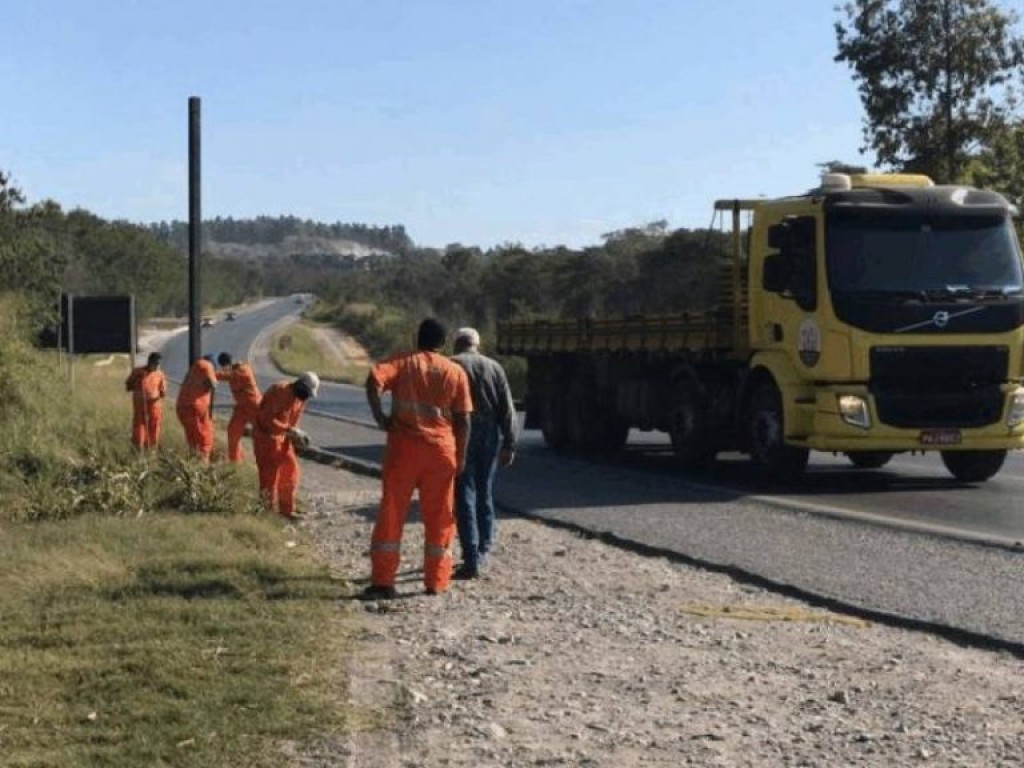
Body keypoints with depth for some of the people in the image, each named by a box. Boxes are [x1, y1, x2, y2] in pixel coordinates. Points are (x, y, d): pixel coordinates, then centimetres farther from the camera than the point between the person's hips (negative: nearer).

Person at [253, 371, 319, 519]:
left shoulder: (300, 398, 1)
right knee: (270, 474, -5)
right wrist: (290, 430, -33)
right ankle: (270, 511, 4)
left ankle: (286, 510, 18)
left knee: (290, 471, 8)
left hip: (283, 438, 8)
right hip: (266, 436, -8)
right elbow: (266, 419, -29)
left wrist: (297, 435, -7)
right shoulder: (279, 392, -25)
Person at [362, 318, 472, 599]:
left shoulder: (403, 363, 1)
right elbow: (463, 419, 2)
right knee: (438, 516, 10)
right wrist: (461, 456, 7)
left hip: (404, 447, -1)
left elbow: (374, 380, -18)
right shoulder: (456, 372, 6)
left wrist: (380, 417, -10)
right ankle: (436, 582, 12)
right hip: (441, 449, 1)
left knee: (392, 512, 3)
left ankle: (382, 582, 0)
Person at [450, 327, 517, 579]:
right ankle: (482, 551, 23)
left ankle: (471, 560, -10)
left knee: (465, 495, -4)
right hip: (491, 434, 4)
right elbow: (508, 409, 7)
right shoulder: (494, 367, 11)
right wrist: (509, 445, 8)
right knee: (485, 492, 17)